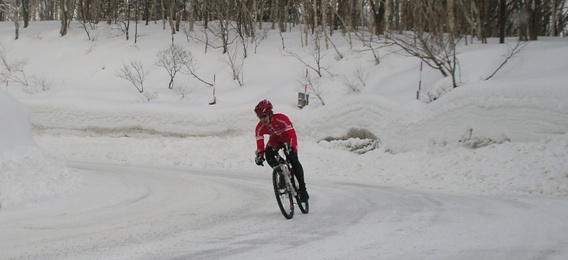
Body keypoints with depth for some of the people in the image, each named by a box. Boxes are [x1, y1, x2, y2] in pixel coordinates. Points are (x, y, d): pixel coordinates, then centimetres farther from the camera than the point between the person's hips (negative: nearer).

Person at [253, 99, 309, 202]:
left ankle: (302, 189, -16)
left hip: (287, 137, -4)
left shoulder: (281, 119, -37)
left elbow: (292, 134, -41)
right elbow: (260, 142, -24)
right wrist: (259, 156, -40)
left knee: (293, 160, -22)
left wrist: (291, 148, -55)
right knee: (268, 154, -27)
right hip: (275, 140, 4)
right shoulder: (260, 128, -24)